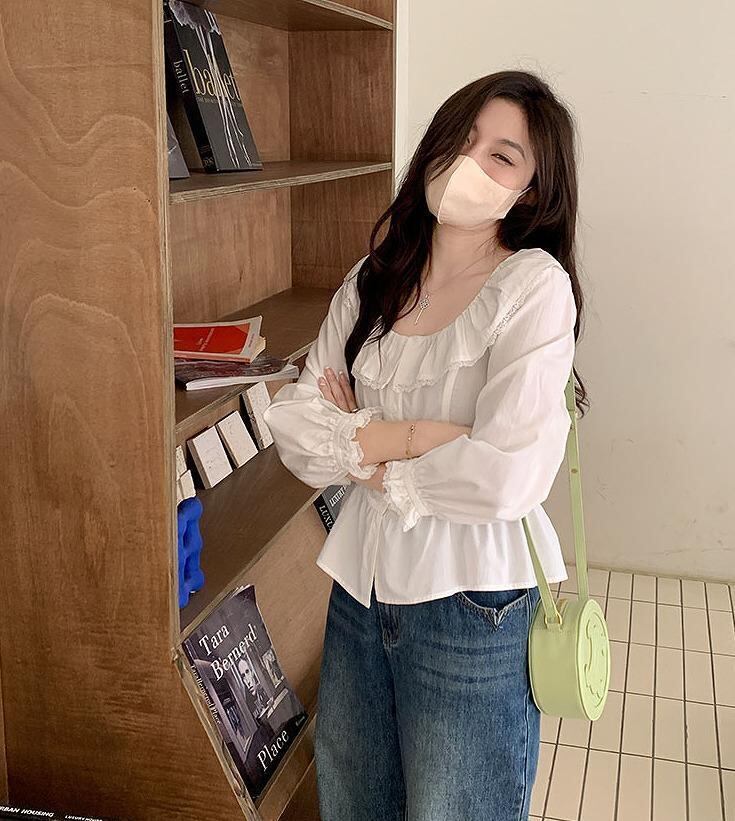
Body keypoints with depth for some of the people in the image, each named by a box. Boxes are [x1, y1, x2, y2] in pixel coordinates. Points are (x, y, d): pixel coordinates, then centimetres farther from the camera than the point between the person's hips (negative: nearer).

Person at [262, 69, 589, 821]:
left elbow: (506, 477, -24)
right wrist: (411, 437, -18)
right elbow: (292, 427, -4)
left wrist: (358, 443, -12)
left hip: (471, 606, -5)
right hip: (361, 587, 5)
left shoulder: (535, 285, -14)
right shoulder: (372, 281, 3)